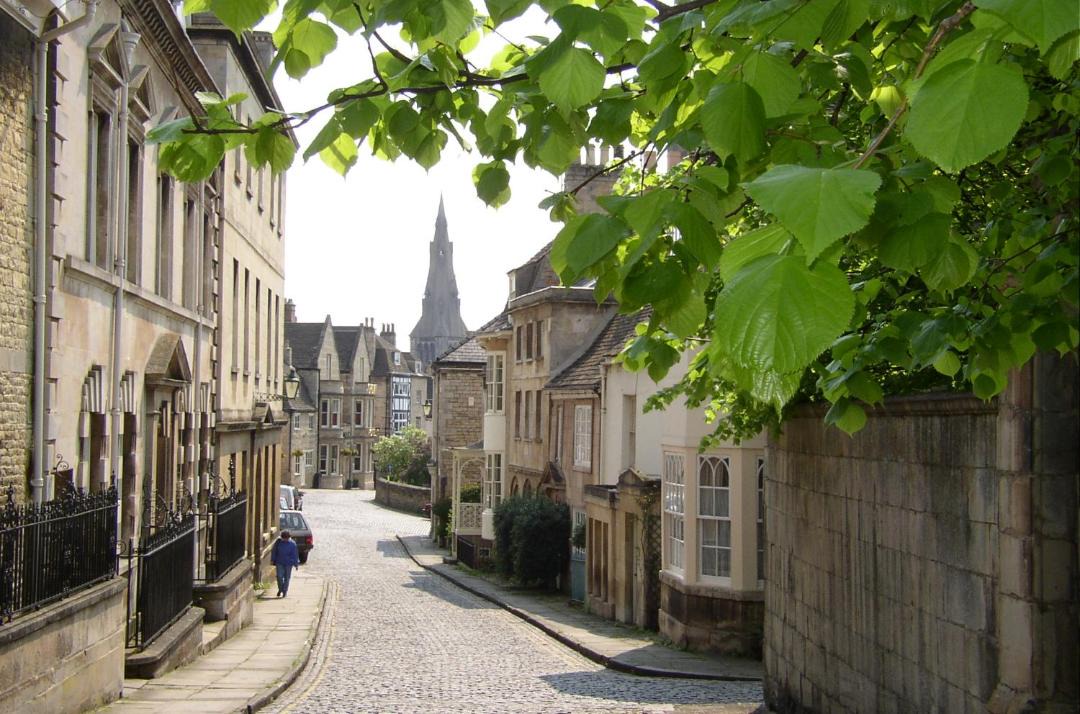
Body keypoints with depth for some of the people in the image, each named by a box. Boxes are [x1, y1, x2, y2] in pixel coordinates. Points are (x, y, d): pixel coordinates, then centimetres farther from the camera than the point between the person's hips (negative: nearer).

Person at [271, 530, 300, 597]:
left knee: (287, 577, 4)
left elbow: (295, 554, -2)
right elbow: (274, 551, 8)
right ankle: (280, 589, 18)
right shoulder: (278, 542, -1)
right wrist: (272, 560, 5)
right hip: (279, 562, 1)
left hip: (288, 563, -1)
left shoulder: (292, 543, -6)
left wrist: (296, 564, -2)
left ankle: (285, 592, 17)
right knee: (279, 576, -5)